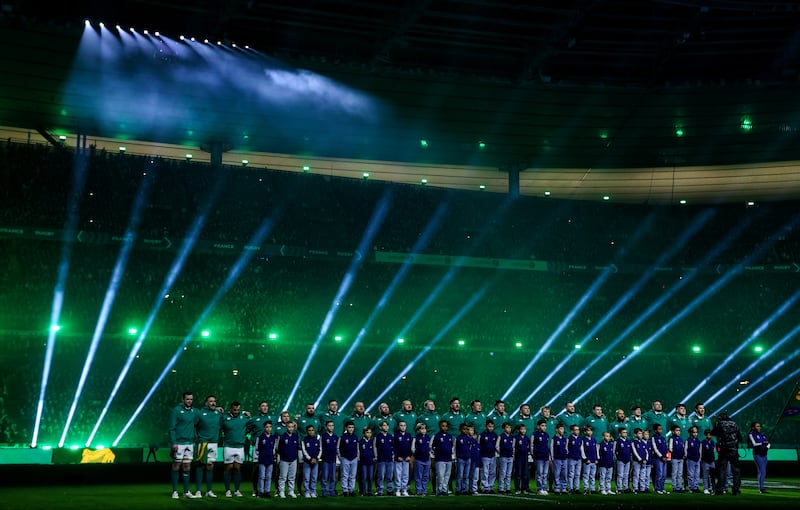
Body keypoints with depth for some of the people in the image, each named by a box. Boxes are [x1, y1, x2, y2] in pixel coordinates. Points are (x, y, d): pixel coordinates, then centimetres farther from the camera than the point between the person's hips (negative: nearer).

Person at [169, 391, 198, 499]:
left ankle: (186, 491, 13)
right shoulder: (176, 410, -6)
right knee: (176, 466, 0)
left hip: (190, 443, 5)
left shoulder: (194, 411, 10)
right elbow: (172, 428, -8)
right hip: (179, 443, -5)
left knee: (187, 467, 8)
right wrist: (173, 443, -16)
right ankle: (175, 491, 6)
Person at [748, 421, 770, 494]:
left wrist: (767, 447, -8)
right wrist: (763, 443, -22)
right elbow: (754, 444, -14)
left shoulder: (762, 434, 18)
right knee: (762, 472, -15)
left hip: (764, 455, 7)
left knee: (761, 472, 9)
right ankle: (761, 488, -19)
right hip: (757, 455, -7)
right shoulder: (751, 434, -2)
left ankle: (760, 488, 13)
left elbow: (768, 443, 11)